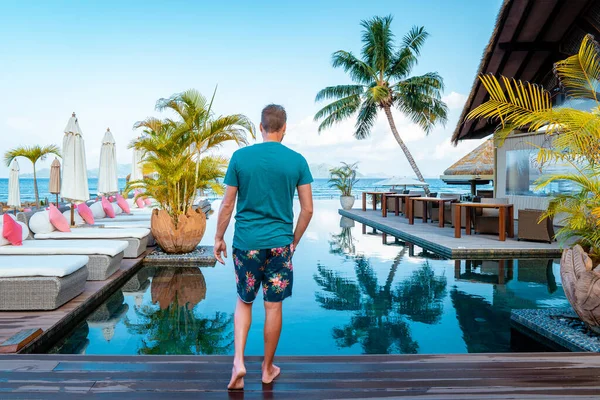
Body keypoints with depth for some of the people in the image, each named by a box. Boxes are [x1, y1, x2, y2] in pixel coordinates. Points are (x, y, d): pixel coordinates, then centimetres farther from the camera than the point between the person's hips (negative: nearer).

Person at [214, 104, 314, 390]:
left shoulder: (240, 157, -4)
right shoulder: (297, 161, -3)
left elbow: (227, 204, -1)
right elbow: (307, 209, -1)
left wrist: (219, 238, 10)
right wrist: (294, 241, 12)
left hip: (246, 242, 0)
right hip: (279, 243, 0)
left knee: (244, 302, 18)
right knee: (273, 307, 11)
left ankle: (238, 361, 7)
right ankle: (268, 369, 25)